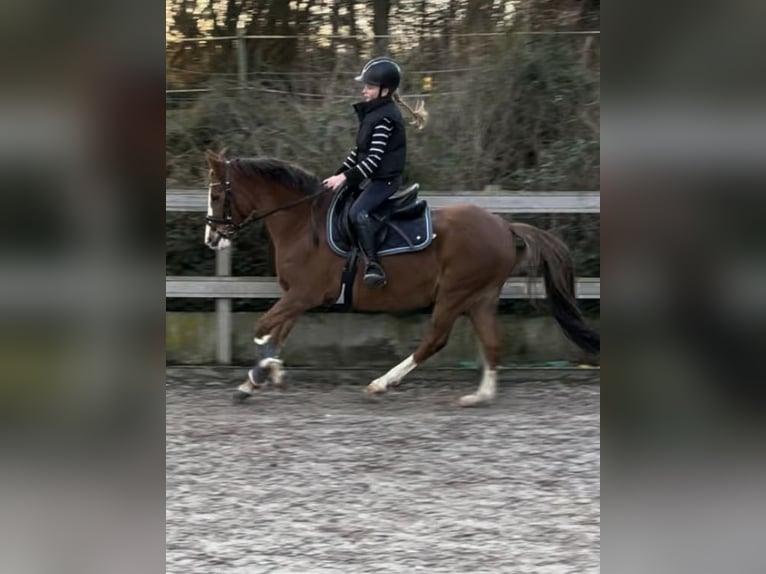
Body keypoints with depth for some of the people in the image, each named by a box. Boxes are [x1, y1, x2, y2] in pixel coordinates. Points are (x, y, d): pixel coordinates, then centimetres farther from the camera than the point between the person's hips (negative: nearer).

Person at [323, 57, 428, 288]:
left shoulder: (385, 117, -19)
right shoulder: (371, 112, 12)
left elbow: (374, 159, -24)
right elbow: (359, 150, 20)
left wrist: (346, 177, -24)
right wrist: (339, 174, 15)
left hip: (385, 178, -11)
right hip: (371, 176, 11)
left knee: (357, 212, -30)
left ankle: (373, 266, -34)